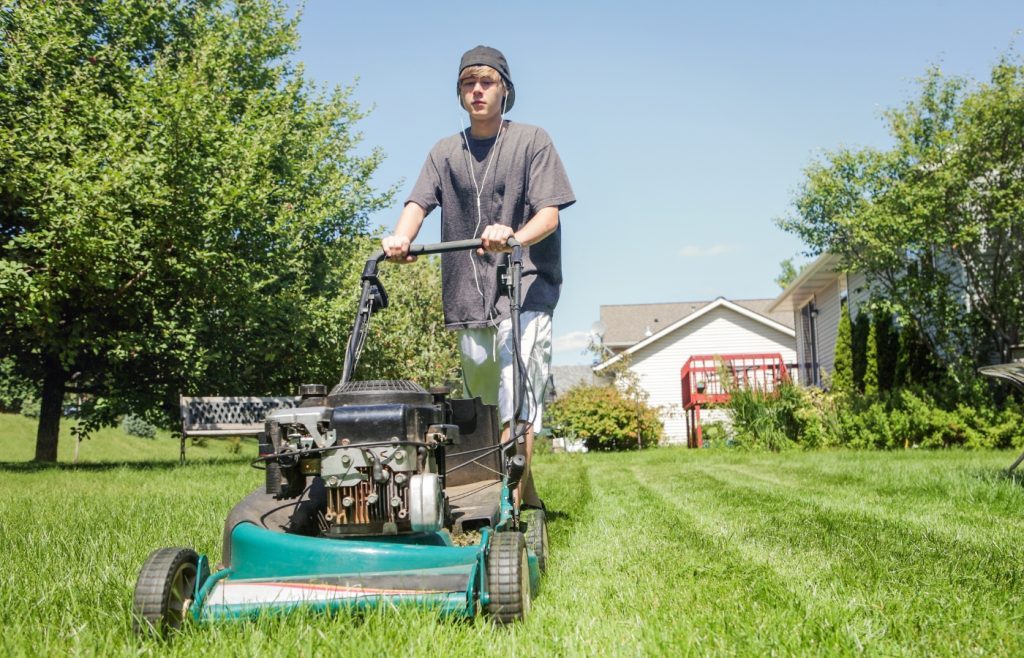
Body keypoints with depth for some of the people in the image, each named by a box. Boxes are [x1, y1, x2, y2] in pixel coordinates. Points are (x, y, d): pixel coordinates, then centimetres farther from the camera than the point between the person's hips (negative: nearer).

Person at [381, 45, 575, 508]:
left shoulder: (532, 141, 4)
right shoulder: (445, 152, 15)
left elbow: (549, 212, -8)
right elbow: (418, 202, -1)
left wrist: (514, 238, -31)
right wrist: (401, 237, -25)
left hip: (525, 291, -5)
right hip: (468, 297, 5)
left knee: (516, 403, -17)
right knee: (485, 409, 11)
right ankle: (527, 497, 26)